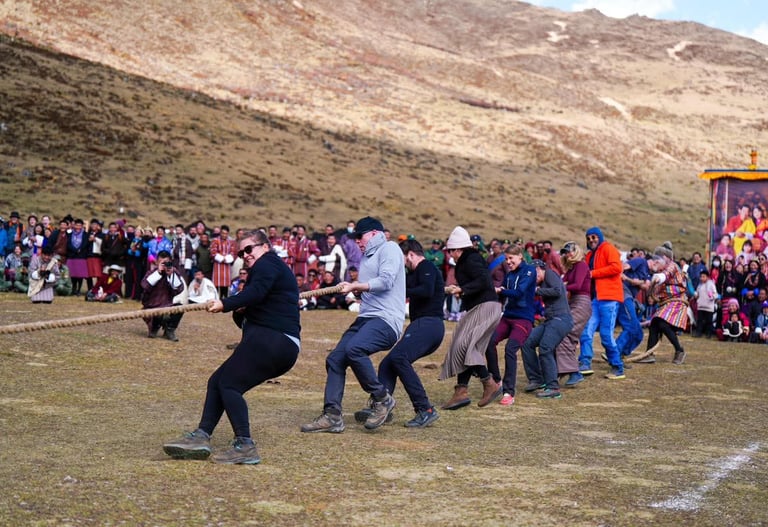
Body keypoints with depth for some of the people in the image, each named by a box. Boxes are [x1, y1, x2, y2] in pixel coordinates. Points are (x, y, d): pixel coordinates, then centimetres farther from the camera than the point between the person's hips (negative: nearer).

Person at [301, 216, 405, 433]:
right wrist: (353, 288, 4)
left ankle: (382, 398, -14)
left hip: (386, 318, -9)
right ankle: (332, 416, 1)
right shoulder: (367, 257, 26)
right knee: (335, 359, -1)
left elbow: (386, 281, -15)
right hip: (365, 317, 9)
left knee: (354, 348, -32)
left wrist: (355, 286, -12)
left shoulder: (389, 248, -1)